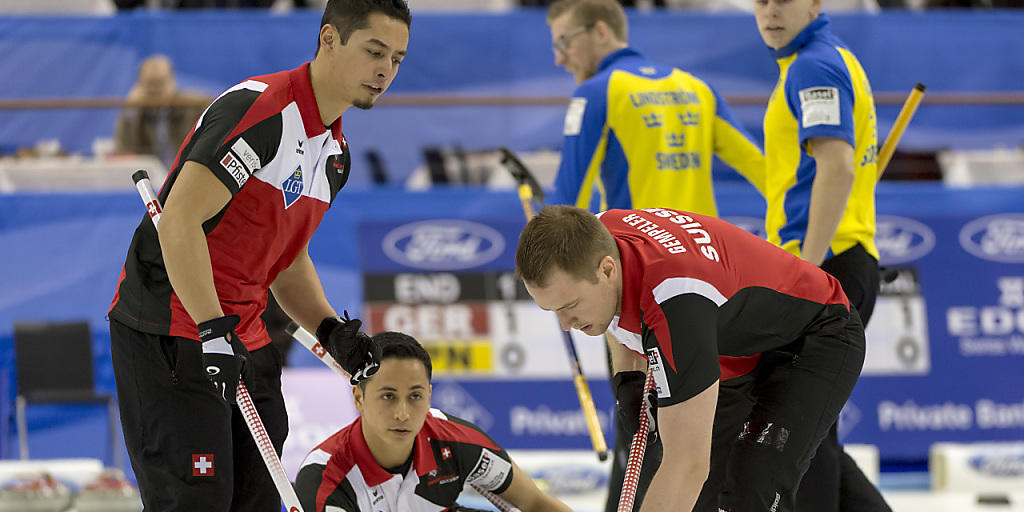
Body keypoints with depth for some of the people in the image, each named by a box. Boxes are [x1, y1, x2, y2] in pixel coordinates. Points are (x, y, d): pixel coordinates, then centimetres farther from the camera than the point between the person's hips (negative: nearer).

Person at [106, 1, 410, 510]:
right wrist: (213, 331, -26)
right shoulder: (258, 108, -18)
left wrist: (331, 330, 6)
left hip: (243, 333, 9)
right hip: (170, 329, -9)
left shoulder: (334, 152, 13)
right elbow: (180, 219, -24)